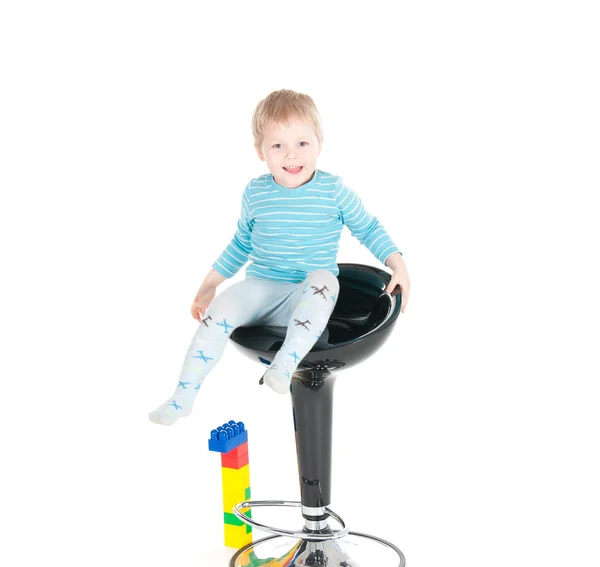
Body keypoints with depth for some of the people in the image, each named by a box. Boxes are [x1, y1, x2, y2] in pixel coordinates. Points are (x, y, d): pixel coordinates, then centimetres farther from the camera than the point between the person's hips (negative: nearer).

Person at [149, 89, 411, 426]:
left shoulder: (334, 190, -3)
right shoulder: (255, 194, 5)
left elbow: (368, 228, 8)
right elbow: (241, 243, 20)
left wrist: (397, 264, -5)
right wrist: (209, 284, 20)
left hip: (306, 297, -2)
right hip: (260, 287, 2)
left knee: (323, 280, -36)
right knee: (218, 310, -25)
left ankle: (286, 363, -40)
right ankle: (183, 396, -17)